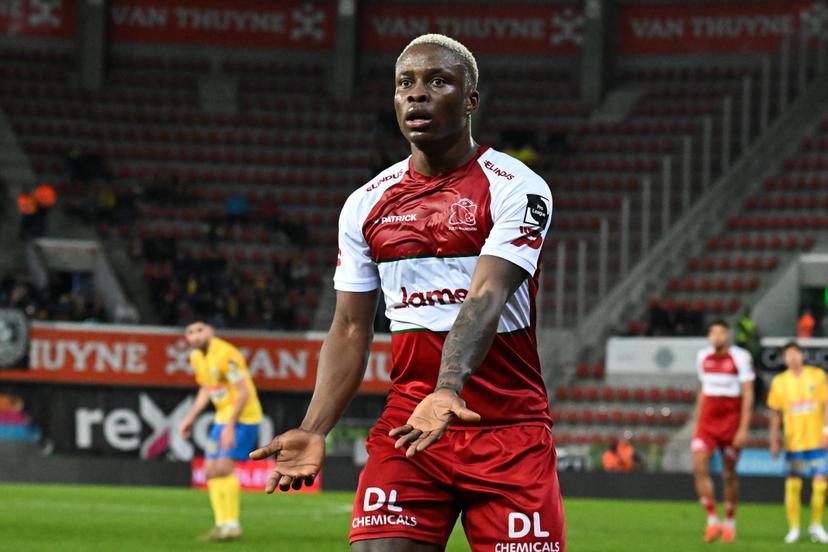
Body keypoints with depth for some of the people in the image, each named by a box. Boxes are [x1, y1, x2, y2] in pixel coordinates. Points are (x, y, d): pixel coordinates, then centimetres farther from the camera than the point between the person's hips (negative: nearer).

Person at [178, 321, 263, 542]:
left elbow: (244, 392, -23)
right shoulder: (197, 357, 8)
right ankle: (222, 524, 12)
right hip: (223, 417, 9)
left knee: (224, 466, -18)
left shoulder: (225, 355, -20)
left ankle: (232, 525, -12)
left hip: (243, 416, -9)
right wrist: (190, 417, 19)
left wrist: (231, 425, -26)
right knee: (211, 470, 6)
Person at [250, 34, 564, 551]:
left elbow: (484, 301, -21)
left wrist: (449, 390, -37)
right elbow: (351, 331, 13)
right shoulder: (366, 204, 10)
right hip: (405, 427, 3)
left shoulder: (515, 189, -6)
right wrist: (314, 430, -1)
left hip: (508, 428, -3)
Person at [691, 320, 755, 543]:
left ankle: (730, 522, 21)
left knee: (729, 473, 4)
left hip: (731, 422, -4)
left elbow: (747, 394, -9)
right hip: (707, 422, 4)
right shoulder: (703, 357, 7)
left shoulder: (740, 357, -9)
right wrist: (697, 423, 17)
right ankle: (712, 520, -7)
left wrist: (744, 429, -15)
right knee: (699, 466, -14)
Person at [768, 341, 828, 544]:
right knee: (793, 485, -2)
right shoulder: (780, 382, 3)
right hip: (794, 442, 0)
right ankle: (793, 528, 8)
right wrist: (774, 441, 5)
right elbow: (775, 413, 8)